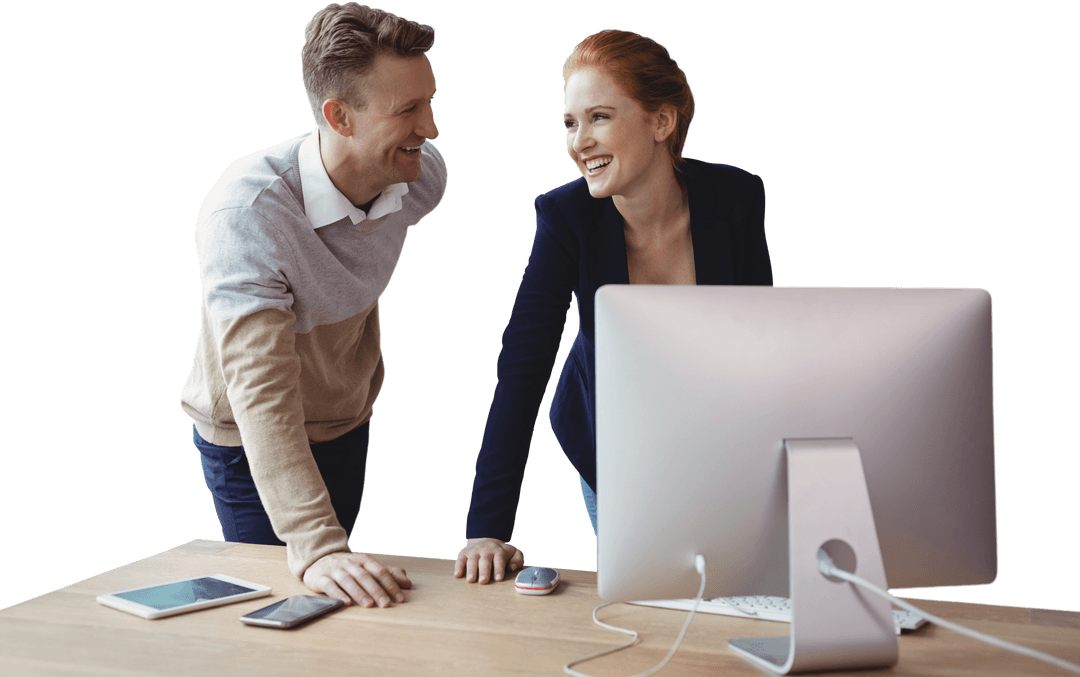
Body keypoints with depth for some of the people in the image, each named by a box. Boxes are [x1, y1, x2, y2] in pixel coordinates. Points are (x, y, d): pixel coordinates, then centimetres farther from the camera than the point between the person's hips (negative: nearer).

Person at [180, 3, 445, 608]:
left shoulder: (424, 177, -17)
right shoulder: (245, 211, -36)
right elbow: (262, 392, -42)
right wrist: (316, 549, -52)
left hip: (348, 427, 5)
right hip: (250, 442, -5)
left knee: (345, 604, 17)